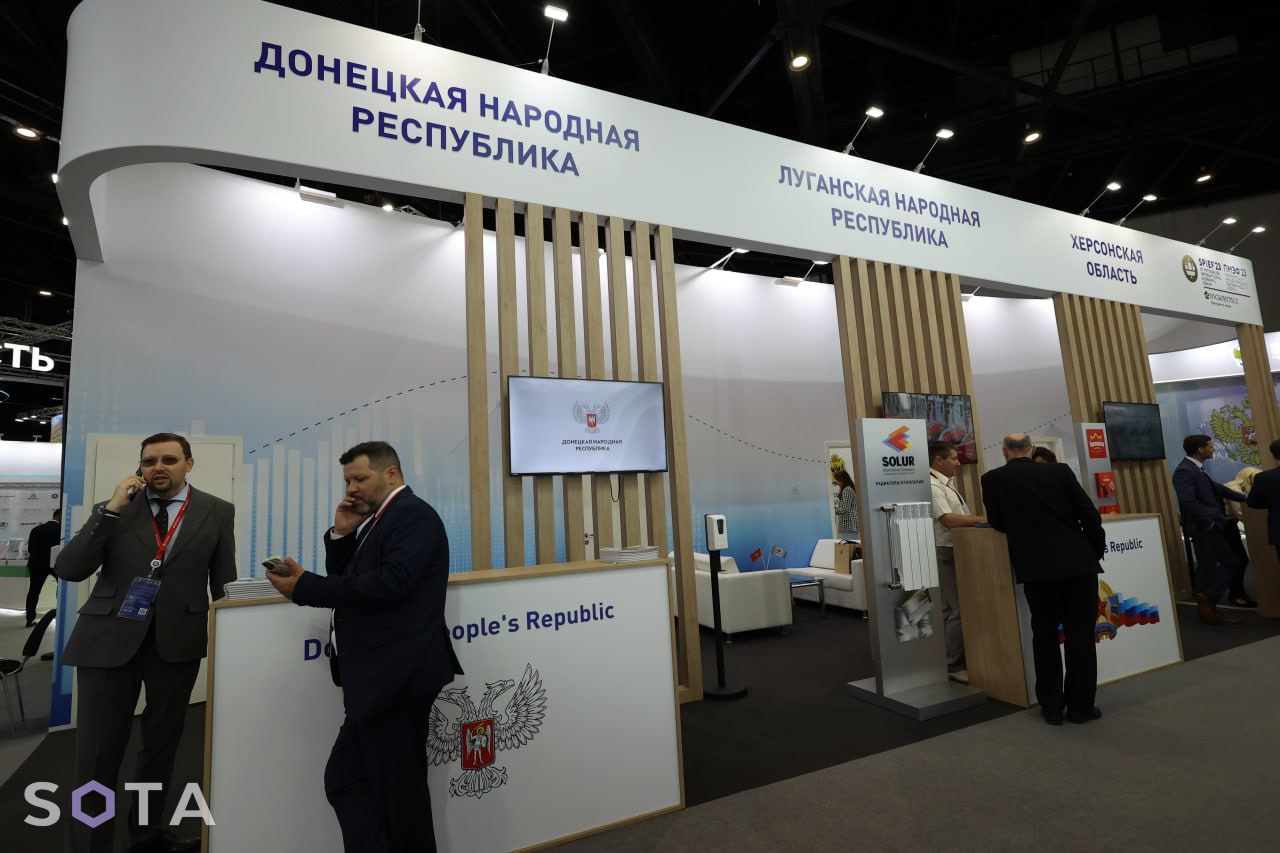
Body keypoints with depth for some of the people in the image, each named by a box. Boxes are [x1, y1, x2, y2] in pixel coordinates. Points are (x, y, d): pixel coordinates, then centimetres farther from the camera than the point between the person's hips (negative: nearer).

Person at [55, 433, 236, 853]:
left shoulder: (217, 511, 0)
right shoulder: (114, 508, 3)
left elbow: (224, 584, 4)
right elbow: (68, 569, -7)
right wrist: (111, 510, -14)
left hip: (177, 640, 1)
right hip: (109, 637, 0)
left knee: (162, 745, 17)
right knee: (98, 753, 4)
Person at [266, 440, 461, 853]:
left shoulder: (414, 514, -13)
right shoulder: (377, 520, 17)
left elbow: (391, 583, -25)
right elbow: (348, 579, 16)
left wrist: (306, 587, -20)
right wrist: (342, 533, 2)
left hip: (397, 676, -10)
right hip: (379, 679, 10)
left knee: (399, 790, 3)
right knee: (345, 780, 15)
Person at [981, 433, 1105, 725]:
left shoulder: (993, 479, 0)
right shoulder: (1060, 471, 5)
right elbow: (1090, 514, 3)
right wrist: (1097, 551, 16)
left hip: (1037, 567, -2)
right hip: (1079, 562, 2)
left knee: (1045, 635, 11)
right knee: (1081, 635, 11)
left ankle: (1052, 707, 17)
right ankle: (1081, 706, 18)